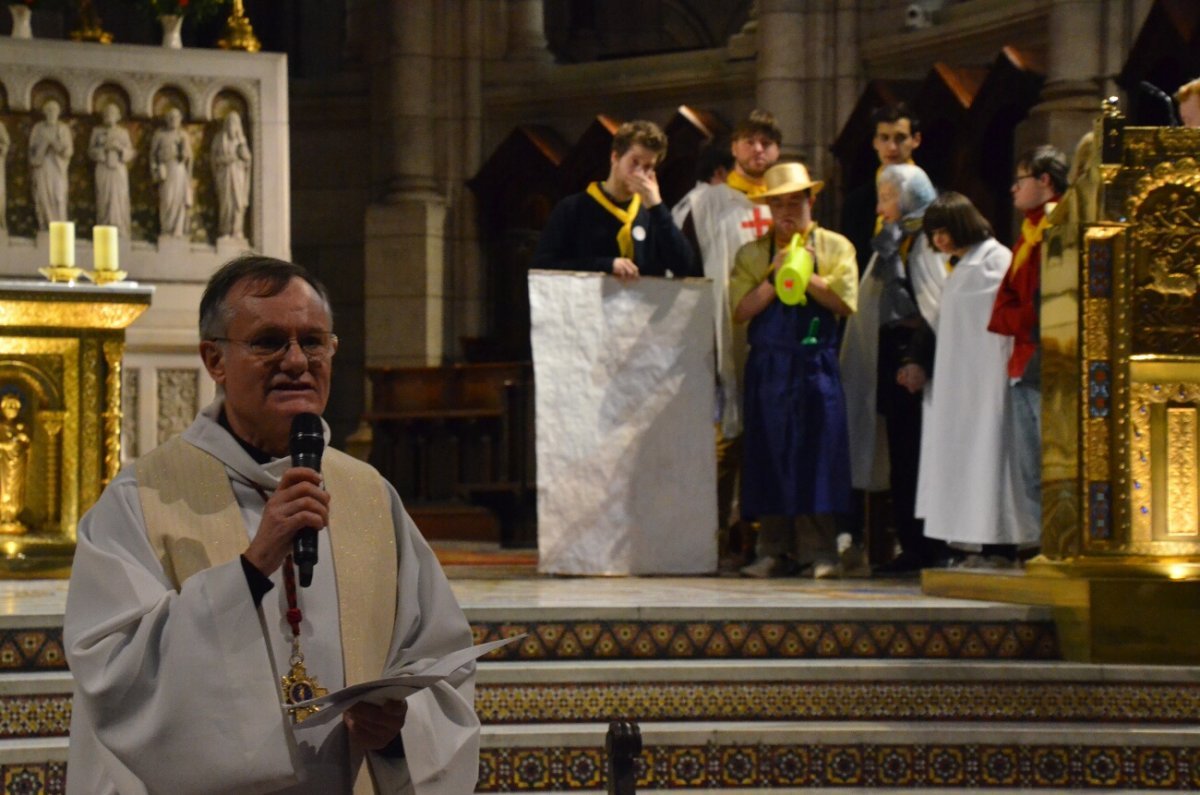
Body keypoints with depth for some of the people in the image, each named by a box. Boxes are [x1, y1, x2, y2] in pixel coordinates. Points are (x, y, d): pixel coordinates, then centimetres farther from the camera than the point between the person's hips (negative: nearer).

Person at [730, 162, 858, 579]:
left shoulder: (835, 247, 7)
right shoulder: (751, 254, 11)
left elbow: (845, 302, -4)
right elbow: (740, 310, 0)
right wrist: (775, 278, -10)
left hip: (816, 366, -2)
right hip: (768, 367, 2)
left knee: (816, 456, -4)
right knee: (770, 459, 1)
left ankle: (819, 553, 0)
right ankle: (775, 552, 7)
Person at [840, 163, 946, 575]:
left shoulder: (930, 239, -6)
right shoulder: (894, 241, 19)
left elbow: (935, 305, -14)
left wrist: (918, 361, -19)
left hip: (914, 354, -8)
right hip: (891, 356, 8)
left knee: (918, 458, -7)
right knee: (901, 457, 7)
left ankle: (926, 548, -4)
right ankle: (912, 546, 10)